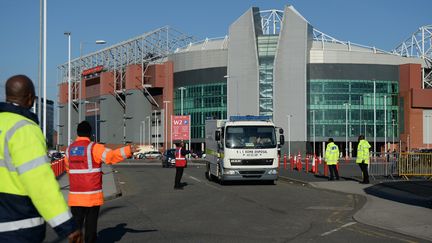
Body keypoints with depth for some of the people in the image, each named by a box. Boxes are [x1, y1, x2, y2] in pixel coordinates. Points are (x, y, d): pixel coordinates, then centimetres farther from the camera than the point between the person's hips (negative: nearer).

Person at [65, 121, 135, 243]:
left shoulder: (69, 149, 7)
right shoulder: (94, 147, -10)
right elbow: (111, 156, -23)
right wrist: (128, 150, -24)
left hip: (75, 195, 4)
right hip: (92, 195, -4)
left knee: (76, 224, 8)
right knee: (91, 224, 7)